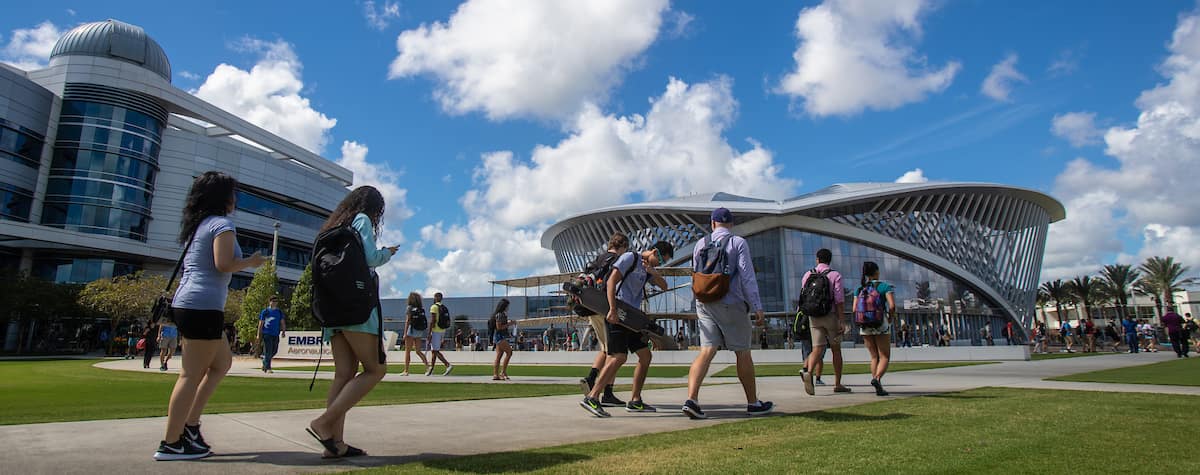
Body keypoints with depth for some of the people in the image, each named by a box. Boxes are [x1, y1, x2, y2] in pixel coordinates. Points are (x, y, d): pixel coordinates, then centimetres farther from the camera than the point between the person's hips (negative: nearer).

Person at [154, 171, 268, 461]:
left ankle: (190, 424, 15)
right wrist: (250, 262, -4)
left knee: (222, 362, 18)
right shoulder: (222, 223, -8)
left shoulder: (198, 225, 18)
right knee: (192, 374, -5)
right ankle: (171, 444, 0)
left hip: (186, 304, 10)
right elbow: (223, 264, -18)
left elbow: (193, 266, 20)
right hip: (203, 306, -10)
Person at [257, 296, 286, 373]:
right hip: (267, 334, -5)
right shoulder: (265, 311, 0)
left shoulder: (279, 312, 13)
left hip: (276, 334, 5)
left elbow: (282, 322, 12)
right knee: (268, 351, -8)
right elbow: (261, 323, 1)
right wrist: (259, 335, -3)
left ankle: (264, 363, 33)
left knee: (274, 351, 11)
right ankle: (267, 368, -3)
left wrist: (283, 331, -3)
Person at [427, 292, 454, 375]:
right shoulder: (445, 308, 14)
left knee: (435, 351, -7)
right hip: (442, 330, 8)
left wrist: (429, 333, -16)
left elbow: (432, 321, -17)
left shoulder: (434, 307, -11)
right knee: (433, 350, 14)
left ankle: (448, 365, -19)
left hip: (435, 331, -8)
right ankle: (431, 369, 17)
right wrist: (443, 335, 21)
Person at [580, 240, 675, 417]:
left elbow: (663, 286, 15)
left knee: (645, 356, 7)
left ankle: (635, 401, 13)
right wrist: (612, 310, -25)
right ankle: (592, 398, -18)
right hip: (616, 314, -10)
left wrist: (653, 271, -5)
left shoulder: (648, 268, 22)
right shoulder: (630, 257, -5)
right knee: (619, 357, -19)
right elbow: (611, 281, -16)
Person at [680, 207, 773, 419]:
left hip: (704, 304, 3)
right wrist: (757, 309, -9)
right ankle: (753, 403, 21)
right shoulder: (738, 243, -2)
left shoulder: (701, 244, 10)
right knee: (743, 353, 9)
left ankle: (691, 399, -18)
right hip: (731, 305, -3)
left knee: (707, 351, -2)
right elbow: (747, 277, -10)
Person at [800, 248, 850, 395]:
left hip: (813, 317, 2)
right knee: (836, 350, 12)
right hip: (831, 316, -2)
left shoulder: (807, 275, 7)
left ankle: (808, 373, -31)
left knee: (817, 349, -3)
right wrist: (842, 321, -12)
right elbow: (839, 299, -11)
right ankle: (837, 384, 18)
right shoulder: (835, 275, -4)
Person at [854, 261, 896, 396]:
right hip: (881, 326, -4)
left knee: (874, 357, 14)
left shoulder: (860, 289, 5)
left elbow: (854, 309, -2)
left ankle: (879, 387, 9)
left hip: (865, 327, 4)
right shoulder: (885, 286, -4)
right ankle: (877, 378, -23)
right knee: (885, 357, 3)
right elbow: (892, 305, -16)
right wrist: (891, 317, 2)